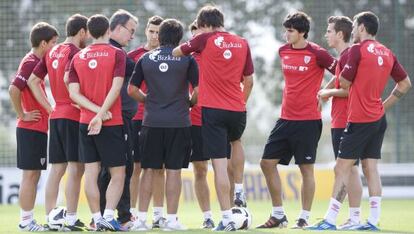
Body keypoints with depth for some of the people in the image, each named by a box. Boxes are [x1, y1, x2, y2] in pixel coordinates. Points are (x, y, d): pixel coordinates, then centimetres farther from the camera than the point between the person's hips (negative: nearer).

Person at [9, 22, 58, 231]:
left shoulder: (37, 62, 14)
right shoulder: (30, 63, -15)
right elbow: (14, 89, -26)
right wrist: (22, 115, -17)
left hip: (39, 128, 9)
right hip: (31, 128, -9)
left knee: (34, 175, 11)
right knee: (30, 174, -5)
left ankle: (28, 220, 14)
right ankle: (26, 221, -2)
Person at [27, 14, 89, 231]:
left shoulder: (52, 52, 14)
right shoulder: (75, 53, -10)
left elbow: (33, 80, 14)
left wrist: (49, 107, 12)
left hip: (56, 115, 8)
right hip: (74, 117, -8)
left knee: (56, 169, 9)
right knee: (75, 168, -4)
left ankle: (50, 219, 8)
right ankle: (71, 220, -5)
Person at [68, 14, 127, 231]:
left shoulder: (78, 57, 7)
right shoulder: (117, 54, -4)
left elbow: (74, 93, -1)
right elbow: (116, 88, -15)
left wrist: (97, 111, -6)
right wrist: (101, 114, -14)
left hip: (85, 123, 4)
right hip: (112, 123, -3)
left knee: (91, 173, 4)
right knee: (118, 174, 2)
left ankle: (97, 218, 2)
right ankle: (108, 216, -13)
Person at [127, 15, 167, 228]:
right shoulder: (133, 56, 2)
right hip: (137, 118, -1)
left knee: (159, 168, 4)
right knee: (136, 166, 0)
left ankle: (158, 213, 8)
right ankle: (131, 212, 3)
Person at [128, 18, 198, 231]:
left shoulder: (146, 58, 5)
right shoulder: (187, 59, -2)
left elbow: (132, 90, 6)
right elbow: (198, 89, -5)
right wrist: (190, 103, 14)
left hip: (152, 122, 2)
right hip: (178, 122, -2)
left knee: (148, 170, 6)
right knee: (174, 170, 2)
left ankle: (141, 219, 5)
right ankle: (171, 219, 1)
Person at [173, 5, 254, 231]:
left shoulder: (205, 40, -2)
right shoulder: (242, 43, 8)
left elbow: (176, 52, 10)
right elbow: (249, 80, 13)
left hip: (212, 110, -4)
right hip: (237, 110, 4)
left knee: (220, 165, -5)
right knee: (236, 141, 35)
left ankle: (227, 219, -8)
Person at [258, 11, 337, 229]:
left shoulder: (317, 53, -11)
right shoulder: (283, 51, 8)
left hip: (308, 120, -7)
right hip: (286, 119, 7)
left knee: (306, 168, -2)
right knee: (267, 162, 4)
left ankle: (304, 218, 7)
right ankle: (278, 215, 14)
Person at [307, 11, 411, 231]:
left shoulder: (358, 50, -11)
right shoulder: (387, 53, 10)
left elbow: (344, 83, -9)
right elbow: (405, 83, 16)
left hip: (359, 120, -7)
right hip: (378, 118, 7)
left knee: (342, 168, -6)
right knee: (371, 168, 8)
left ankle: (330, 220, -8)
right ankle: (373, 221, 4)